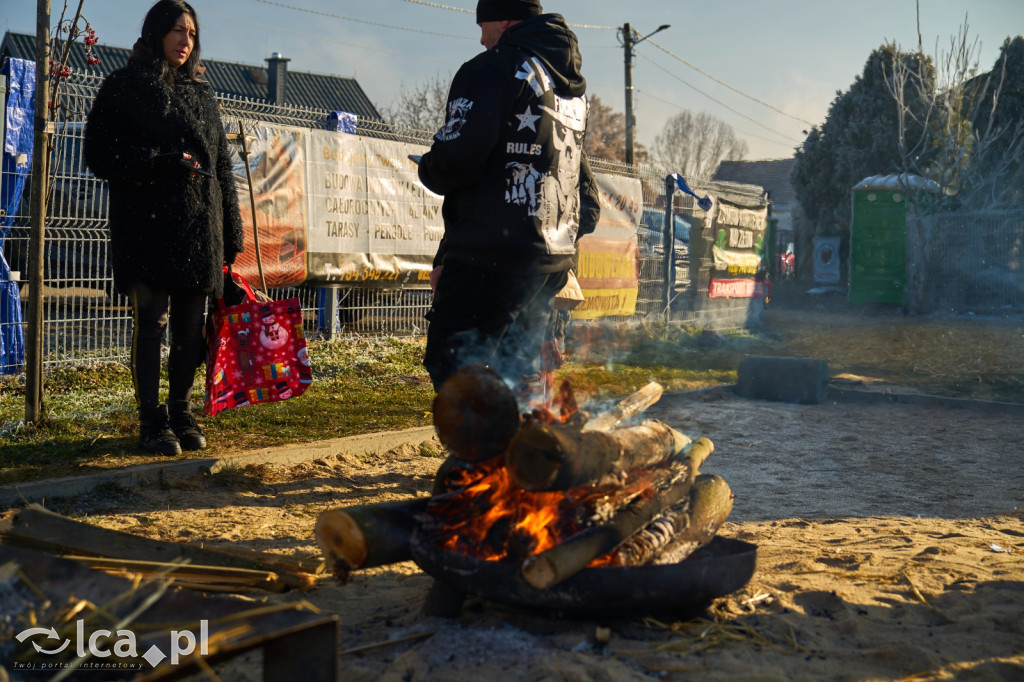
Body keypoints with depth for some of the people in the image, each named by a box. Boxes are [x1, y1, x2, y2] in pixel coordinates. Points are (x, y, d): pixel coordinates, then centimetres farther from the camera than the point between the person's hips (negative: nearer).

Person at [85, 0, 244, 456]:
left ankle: (181, 415, 17)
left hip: (200, 229, 4)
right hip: (147, 226, -4)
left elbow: (222, 165, 17)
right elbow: (100, 154, -4)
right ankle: (153, 422, 5)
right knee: (151, 323, -3)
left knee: (190, 327, 6)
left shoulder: (200, 92, 17)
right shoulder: (124, 86, 3)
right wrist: (159, 161, -18)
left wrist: (231, 232, 11)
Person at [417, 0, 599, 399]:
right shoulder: (573, 85, 19)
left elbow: (457, 160, -16)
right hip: (555, 257, 9)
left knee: (451, 369, -7)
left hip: (491, 253, -9)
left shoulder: (492, 70, -8)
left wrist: (427, 169, 4)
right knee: (520, 374, 18)